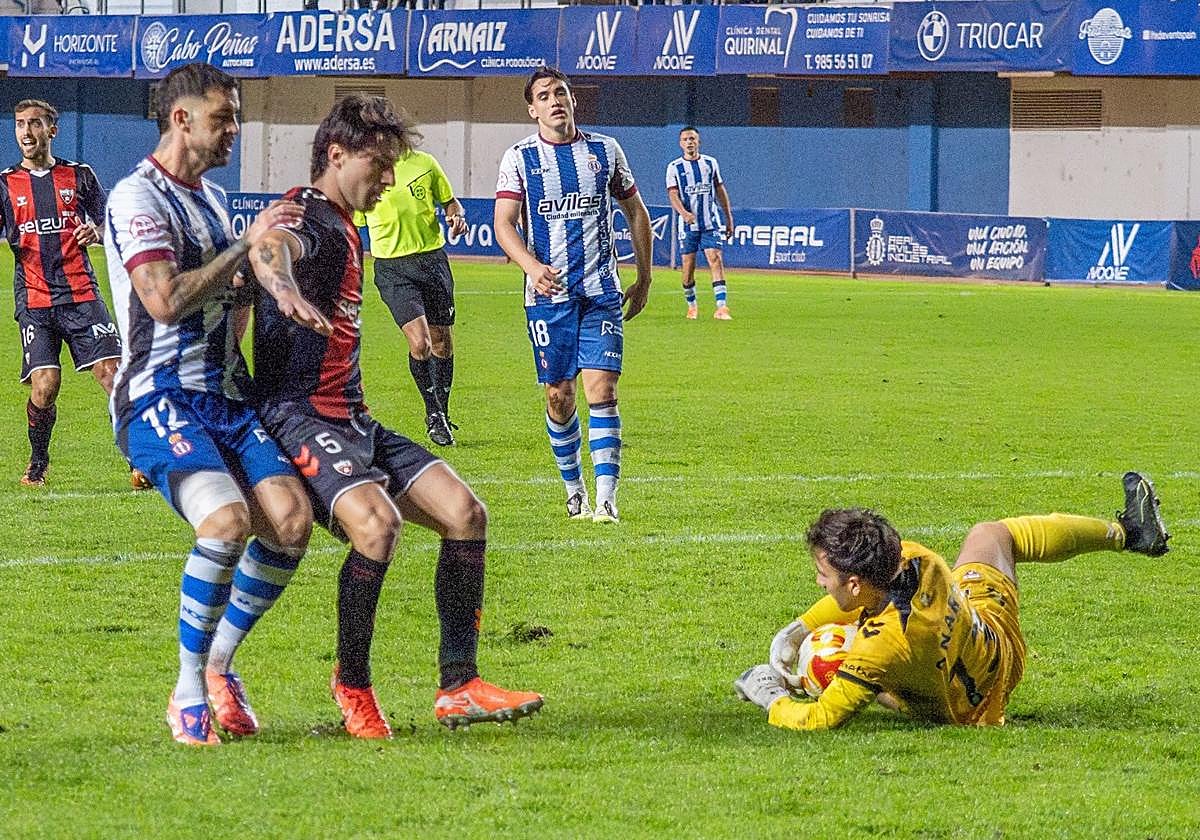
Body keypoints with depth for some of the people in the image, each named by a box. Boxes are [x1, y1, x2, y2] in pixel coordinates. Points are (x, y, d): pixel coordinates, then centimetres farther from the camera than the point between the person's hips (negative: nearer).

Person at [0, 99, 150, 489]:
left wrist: (95, 231, -5)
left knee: (112, 374, -11)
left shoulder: (79, 175, 11)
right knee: (44, 384, -13)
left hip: (81, 294, 1)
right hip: (34, 300, 0)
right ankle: (38, 463, 11)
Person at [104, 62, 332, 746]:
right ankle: (189, 690, -13)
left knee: (292, 521, -10)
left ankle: (220, 664, 9)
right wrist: (247, 244, -16)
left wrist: (269, 283, 9)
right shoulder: (138, 197, -9)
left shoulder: (213, 197, 19)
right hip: (161, 399, -8)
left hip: (226, 394, 8)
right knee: (228, 520, -28)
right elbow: (166, 301, -21)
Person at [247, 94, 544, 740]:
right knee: (376, 520, -31)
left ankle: (458, 687, -1)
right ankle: (352, 684, -12)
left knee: (465, 513, -4)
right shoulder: (307, 218, -12)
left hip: (349, 420, 10)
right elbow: (268, 249, -40)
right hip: (300, 415, -10)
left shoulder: (344, 227, 20)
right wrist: (284, 291, -60)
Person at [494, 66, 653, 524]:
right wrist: (532, 267, -26)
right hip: (547, 293, 0)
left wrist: (644, 279, 15)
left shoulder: (605, 150, 7)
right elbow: (504, 224, -8)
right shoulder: (519, 158, 1)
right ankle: (573, 488, 21)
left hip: (601, 291, 0)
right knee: (559, 395, 2)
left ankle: (606, 499, -13)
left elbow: (636, 213, 17)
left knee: (601, 388, -10)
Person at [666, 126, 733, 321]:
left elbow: (720, 190, 16)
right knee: (688, 264, 1)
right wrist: (684, 213, -27)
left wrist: (729, 218, 14)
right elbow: (673, 194, -8)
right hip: (688, 224, -1)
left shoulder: (710, 163, 10)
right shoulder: (674, 167, 2)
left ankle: (721, 307, -20)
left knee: (715, 259, -12)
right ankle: (691, 305, 19)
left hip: (711, 222, 1)